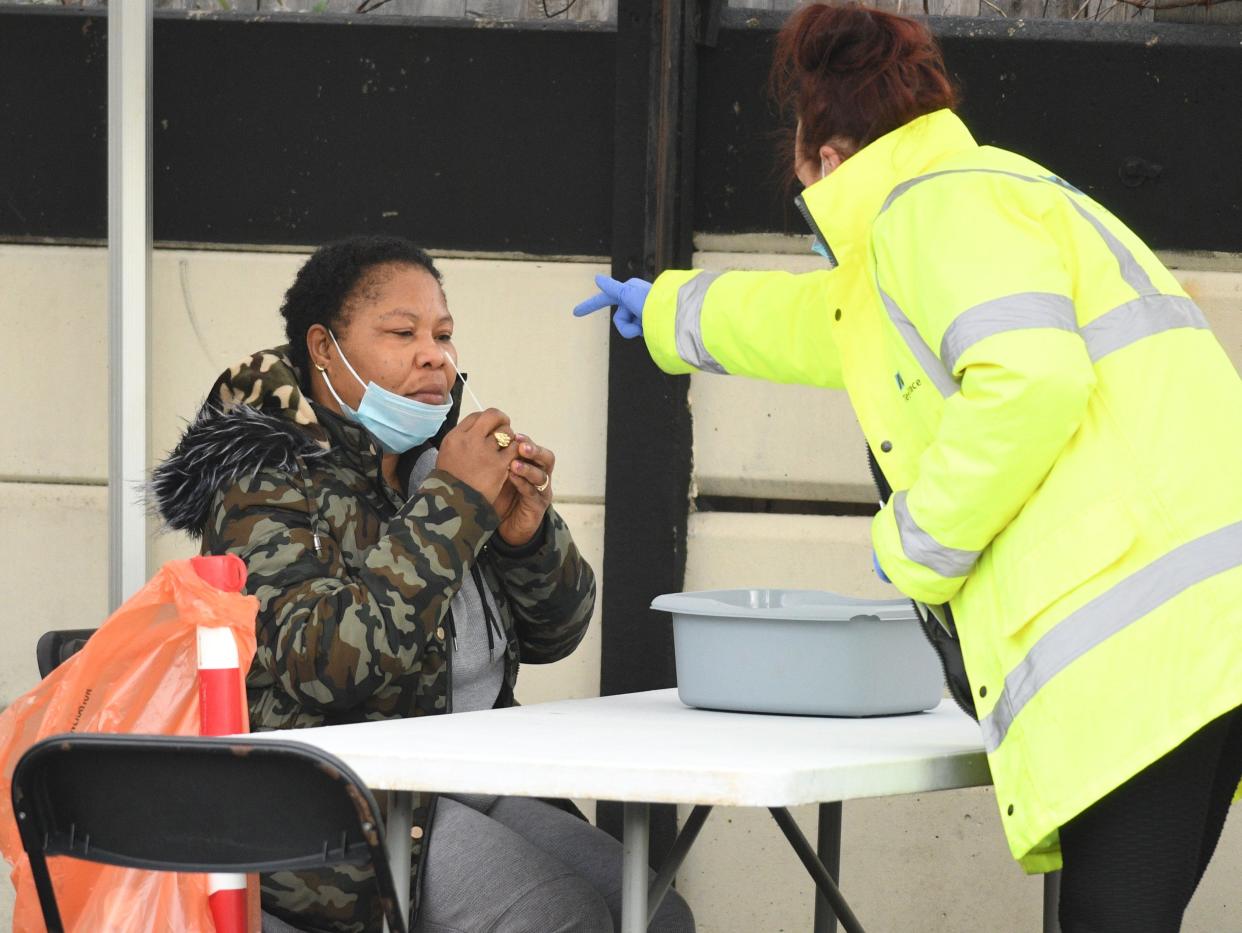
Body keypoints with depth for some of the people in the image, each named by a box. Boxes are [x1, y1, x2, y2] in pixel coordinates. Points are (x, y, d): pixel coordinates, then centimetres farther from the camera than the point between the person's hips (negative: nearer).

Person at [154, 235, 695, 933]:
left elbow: (552, 637, 17)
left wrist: (529, 534, -6)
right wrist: (455, 506, -22)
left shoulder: (430, 461, 13)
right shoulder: (267, 486, -9)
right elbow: (323, 663, -26)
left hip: (475, 784, 8)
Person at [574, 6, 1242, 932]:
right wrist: (668, 311, 68)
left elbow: (1029, 376, -20)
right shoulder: (998, 194, 32)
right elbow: (832, 317, 52)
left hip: (1141, 637, -9)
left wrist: (918, 543, -5)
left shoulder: (936, 204, 0)